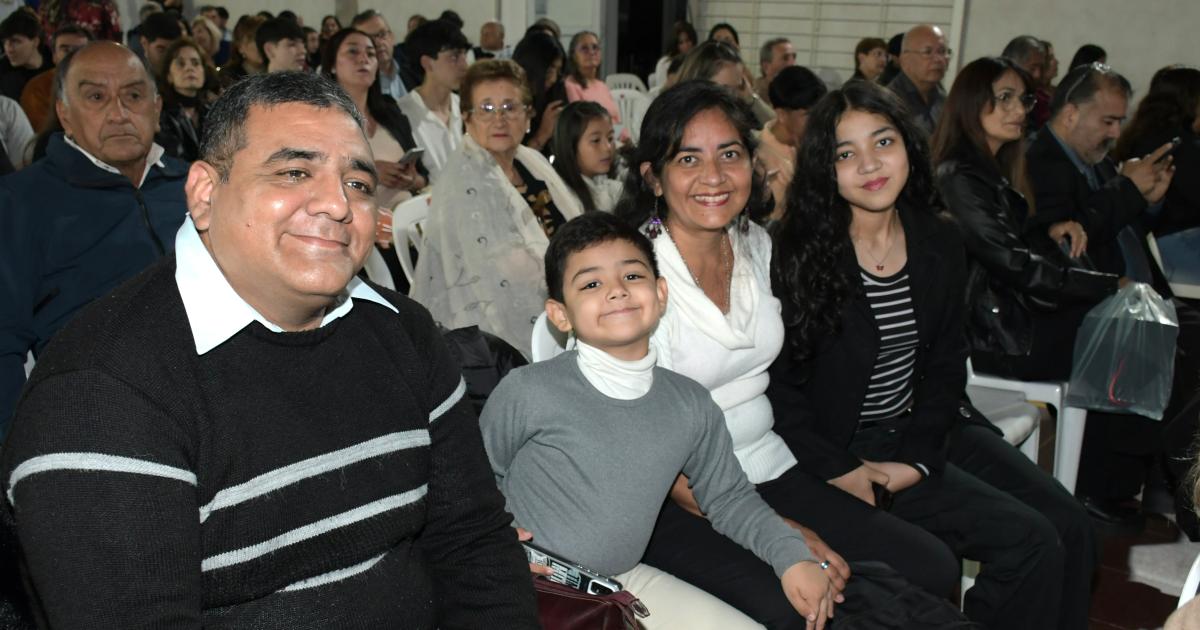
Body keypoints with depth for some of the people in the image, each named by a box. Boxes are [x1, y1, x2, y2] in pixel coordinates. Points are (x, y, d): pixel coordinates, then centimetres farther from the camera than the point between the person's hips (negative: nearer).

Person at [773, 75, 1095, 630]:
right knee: (1029, 542, -15)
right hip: (845, 445, -6)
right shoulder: (799, 255, -16)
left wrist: (916, 457, -9)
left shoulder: (940, 243, 1)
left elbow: (946, 365, 4)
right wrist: (841, 471, -17)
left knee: (1072, 528, -4)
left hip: (925, 428, 6)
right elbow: (780, 383, -11)